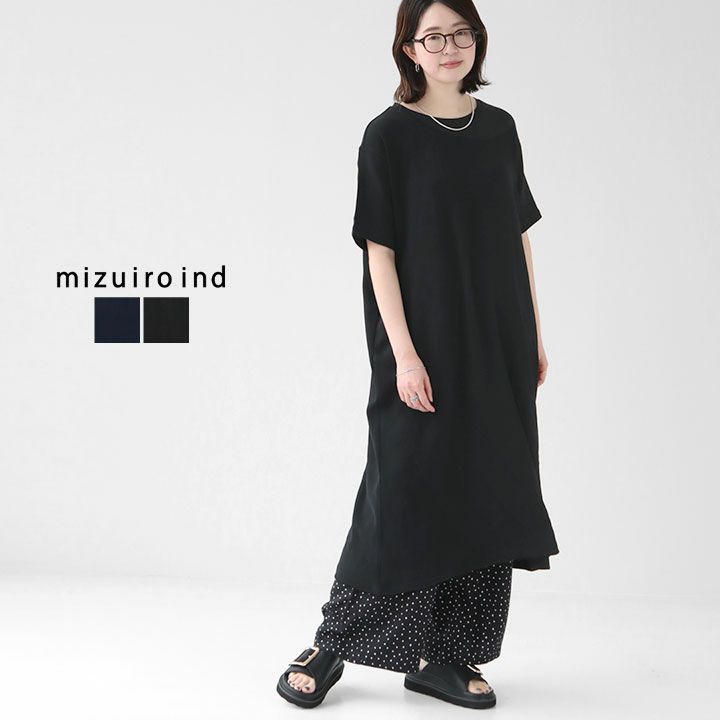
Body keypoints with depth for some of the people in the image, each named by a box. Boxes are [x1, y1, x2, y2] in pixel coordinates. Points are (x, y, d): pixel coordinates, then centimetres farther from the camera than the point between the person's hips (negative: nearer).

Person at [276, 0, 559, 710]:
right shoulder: (389, 135, -5)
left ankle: (442, 656, 20)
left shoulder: (499, 128, 10)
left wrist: (534, 337, 9)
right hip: (425, 344, -5)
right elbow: (380, 252, -9)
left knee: (484, 494, 7)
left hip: (497, 346, 6)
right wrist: (404, 354, -16)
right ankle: (330, 644, 15)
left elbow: (519, 238, 13)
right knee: (404, 491, -2)